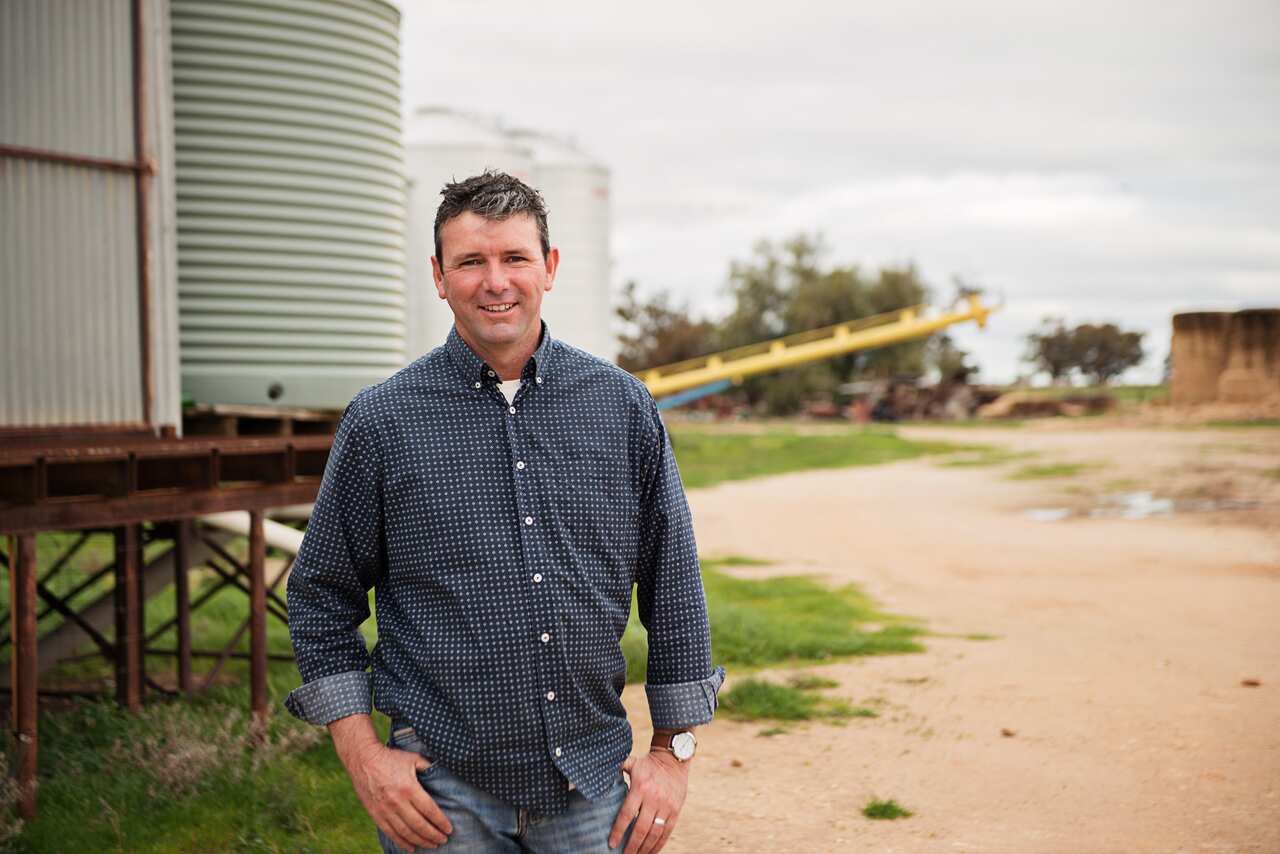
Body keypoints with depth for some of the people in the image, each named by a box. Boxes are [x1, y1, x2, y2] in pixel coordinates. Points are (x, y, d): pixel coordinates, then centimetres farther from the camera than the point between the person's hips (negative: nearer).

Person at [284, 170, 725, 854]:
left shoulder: (624, 407, 2)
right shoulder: (380, 421, -3)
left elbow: (674, 587, 7)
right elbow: (321, 598, 3)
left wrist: (675, 752, 5)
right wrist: (364, 757, -4)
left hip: (591, 784, 2)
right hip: (447, 791, -1)